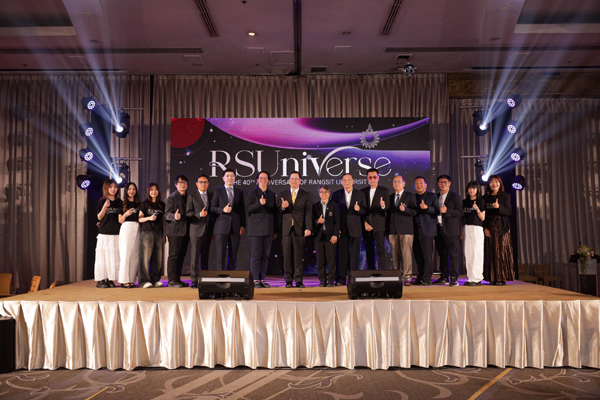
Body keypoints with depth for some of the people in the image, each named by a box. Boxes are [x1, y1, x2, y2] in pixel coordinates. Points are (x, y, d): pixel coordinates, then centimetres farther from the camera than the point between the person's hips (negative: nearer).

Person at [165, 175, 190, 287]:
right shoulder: (172, 197, -2)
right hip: (175, 231, -6)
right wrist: (174, 217, -29)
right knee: (173, 255, -5)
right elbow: (167, 213, -9)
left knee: (181, 256, 9)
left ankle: (177, 279, 16)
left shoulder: (188, 197, 17)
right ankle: (172, 280, -1)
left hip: (185, 231, 6)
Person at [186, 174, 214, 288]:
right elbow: (187, 212, -2)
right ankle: (194, 280, 0)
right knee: (195, 255, -5)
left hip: (208, 229, 3)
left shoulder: (212, 195, 11)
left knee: (205, 255, 9)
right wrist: (199, 214, -19)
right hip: (196, 229, -3)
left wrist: (214, 230, 8)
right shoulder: (192, 195, 2)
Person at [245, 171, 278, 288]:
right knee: (256, 255, -5)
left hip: (268, 230, 4)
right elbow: (248, 209, -8)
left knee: (265, 255, 4)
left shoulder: (272, 195, 16)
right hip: (256, 229, -4)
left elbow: (274, 213, 17)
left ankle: (262, 279, 11)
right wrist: (259, 203, -25)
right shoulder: (252, 193, 3)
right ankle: (256, 280, 0)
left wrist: (275, 230, 13)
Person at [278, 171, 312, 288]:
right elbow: (278, 212, 8)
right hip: (286, 229, 1)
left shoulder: (305, 195, 9)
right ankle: (289, 280, 8)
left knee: (298, 255, -1)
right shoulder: (282, 194, 13)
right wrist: (282, 207, -15)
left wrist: (308, 228, -7)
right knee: (287, 255, 1)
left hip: (299, 229, -1)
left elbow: (308, 212, 3)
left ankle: (298, 280, 5)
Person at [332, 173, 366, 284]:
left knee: (354, 254, 0)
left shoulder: (360, 194, 8)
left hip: (355, 229, 0)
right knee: (342, 254, 1)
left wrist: (359, 209, -17)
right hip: (341, 228, 0)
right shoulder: (336, 194, 8)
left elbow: (365, 211, 6)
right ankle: (341, 278, 9)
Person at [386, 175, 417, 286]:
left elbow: (415, 211, -2)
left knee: (407, 253, -8)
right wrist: (387, 230, 13)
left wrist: (405, 209, -21)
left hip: (406, 230, -4)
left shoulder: (410, 196, 7)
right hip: (392, 230, 4)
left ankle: (407, 277, -5)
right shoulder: (390, 197, 19)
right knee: (395, 254, 4)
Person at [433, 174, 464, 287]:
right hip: (439, 229, 6)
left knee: (453, 254, -6)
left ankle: (454, 278, -3)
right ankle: (444, 277, 15)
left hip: (451, 230, -6)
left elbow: (460, 212, -9)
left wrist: (447, 211, -20)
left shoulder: (455, 196, -1)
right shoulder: (436, 197, 18)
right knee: (442, 254, 9)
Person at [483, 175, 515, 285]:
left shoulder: (505, 196, 3)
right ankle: (493, 278, 7)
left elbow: (509, 212, -3)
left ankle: (502, 278, 1)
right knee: (490, 252, 1)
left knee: (501, 252, -4)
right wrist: (485, 228, -3)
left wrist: (499, 207, -21)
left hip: (501, 227, -2)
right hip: (489, 228, 3)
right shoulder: (485, 198, 10)